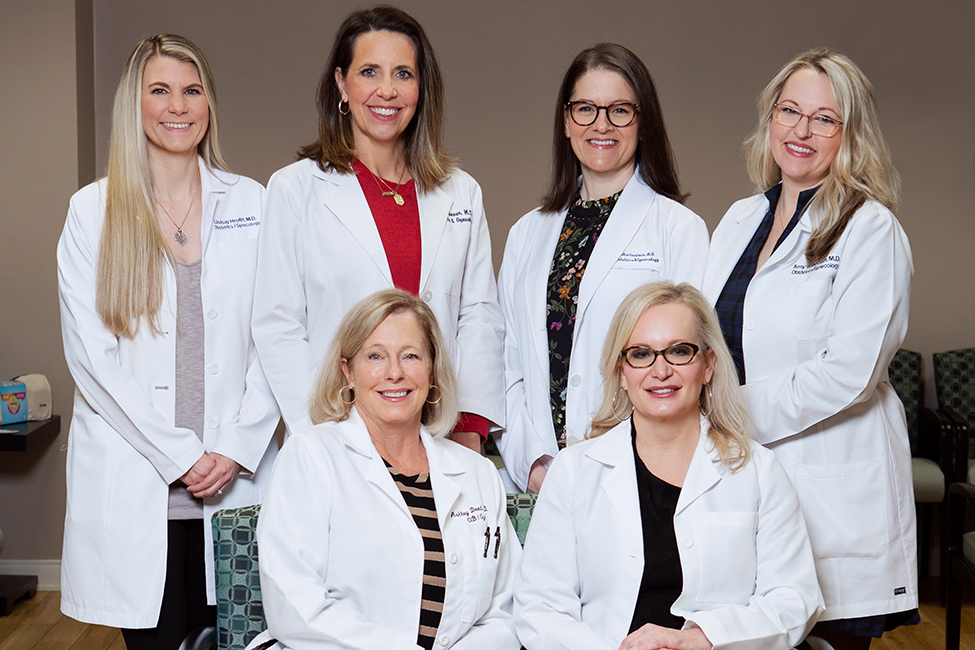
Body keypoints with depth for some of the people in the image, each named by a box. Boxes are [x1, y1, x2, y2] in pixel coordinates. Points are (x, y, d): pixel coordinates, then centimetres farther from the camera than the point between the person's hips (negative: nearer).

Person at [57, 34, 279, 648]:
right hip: (134, 483, -1)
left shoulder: (249, 202, 7)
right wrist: (177, 454, -9)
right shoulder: (93, 210, 3)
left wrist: (237, 446, -6)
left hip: (236, 475, 1)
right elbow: (90, 352, -3)